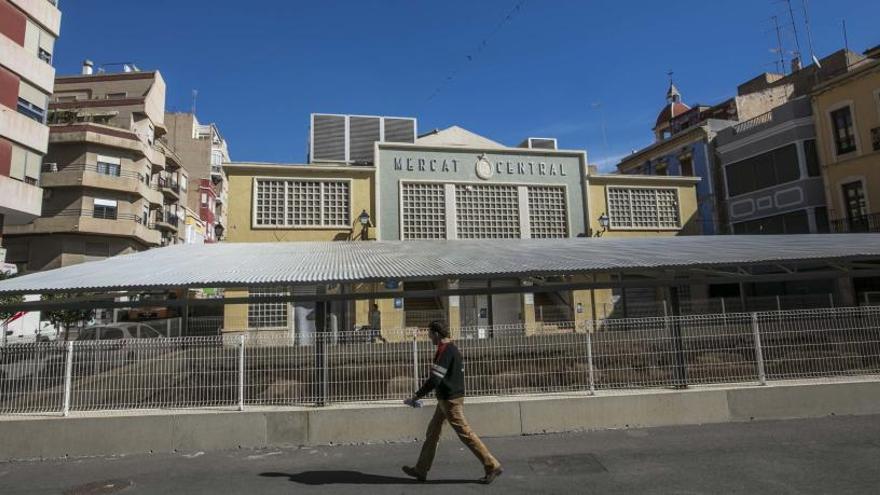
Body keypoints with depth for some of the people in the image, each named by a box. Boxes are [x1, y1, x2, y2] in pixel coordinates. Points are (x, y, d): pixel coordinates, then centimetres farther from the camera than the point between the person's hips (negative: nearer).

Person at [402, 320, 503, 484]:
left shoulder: (445, 350, -18)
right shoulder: (452, 349, 12)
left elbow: (434, 379, -23)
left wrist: (416, 397, -16)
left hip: (450, 399, -10)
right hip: (448, 398, 10)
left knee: (465, 433, -4)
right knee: (432, 431, 14)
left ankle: (492, 466, 3)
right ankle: (421, 470, 23)